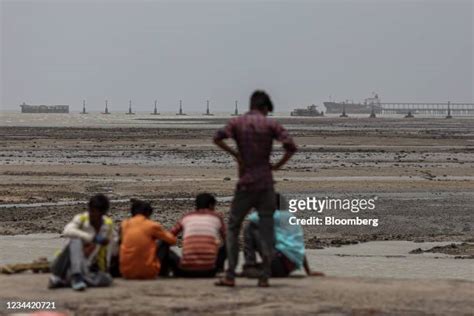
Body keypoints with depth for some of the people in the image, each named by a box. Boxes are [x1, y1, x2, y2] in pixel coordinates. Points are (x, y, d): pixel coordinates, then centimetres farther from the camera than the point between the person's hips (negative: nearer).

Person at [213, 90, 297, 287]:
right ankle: (265, 277, 1)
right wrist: (277, 166, 2)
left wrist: (235, 154, -3)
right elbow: (291, 147, -10)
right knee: (266, 230, 5)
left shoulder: (237, 122, 4)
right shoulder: (270, 124, 1)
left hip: (245, 184, 0)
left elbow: (218, 138, -13)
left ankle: (230, 276, -1)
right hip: (265, 184, 0)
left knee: (233, 228, 8)